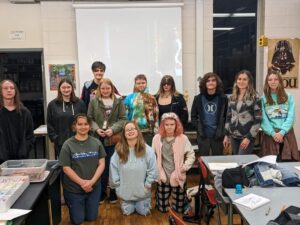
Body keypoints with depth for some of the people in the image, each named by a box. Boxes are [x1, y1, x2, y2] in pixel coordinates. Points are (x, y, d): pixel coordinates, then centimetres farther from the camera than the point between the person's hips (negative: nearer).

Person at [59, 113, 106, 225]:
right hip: (74, 188, -2)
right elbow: (66, 168, -11)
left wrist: (92, 181, -16)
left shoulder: (96, 143, -3)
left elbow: (101, 164, -3)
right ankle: (70, 204, 38)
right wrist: (82, 183, -18)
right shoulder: (68, 144, -11)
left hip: (94, 187, 2)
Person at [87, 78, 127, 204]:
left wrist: (113, 129, -15)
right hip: (98, 138, 1)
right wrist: (96, 129, -13)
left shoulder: (118, 101, 1)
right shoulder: (94, 101, 2)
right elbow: (90, 118, 3)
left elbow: (123, 119, -2)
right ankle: (101, 192, 25)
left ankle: (114, 192, 22)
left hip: (114, 139, 0)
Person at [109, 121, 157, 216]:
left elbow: (152, 170, -9)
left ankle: (143, 203, 44)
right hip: (125, 191, 1)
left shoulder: (147, 150, -15)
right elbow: (113, 169, -6)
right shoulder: (119, 150, -12)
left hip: (142, 191, -1)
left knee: (143, 212, 11)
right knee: (127, 212, 14)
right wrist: (117, 185, -3)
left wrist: (147, 185, -9)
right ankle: (128, 205, 47)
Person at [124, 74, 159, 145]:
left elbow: (155, 115, 5)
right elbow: (125, 114, 4)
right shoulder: (129, 98, 3)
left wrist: (156, 131, 1)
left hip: (148, 131, 1)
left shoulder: (151, 98, 5)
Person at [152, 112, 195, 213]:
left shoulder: (183, 138, -9)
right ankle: (158, 195, 43)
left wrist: (185, 167, -15)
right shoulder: (157, 138, -5)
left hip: (178, 177, -1)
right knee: (163, 208, 11)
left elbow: (191, 155, -2)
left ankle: (185, 198, 41)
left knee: (179, 208, 9)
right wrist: (155, 171, -6)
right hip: (163, 177, 1)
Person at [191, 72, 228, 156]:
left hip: (218, 136, 0)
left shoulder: (223, 98, 1)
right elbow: (193, 116, 7)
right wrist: (198, 128, -3)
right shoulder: (198, 98, 3)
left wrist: (223, 130, -4)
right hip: (203, 136, 1)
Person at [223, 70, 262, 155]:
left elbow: (257, 120, -10)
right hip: (234, 137, 5)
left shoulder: (254, 98, -7)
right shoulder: (232, 98, 8)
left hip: (247, 137, -5)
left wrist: (249, 137, -15)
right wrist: (226, 135, 9)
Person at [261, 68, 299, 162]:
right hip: (270, 135, -1)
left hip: (286, 134, 1)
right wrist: (273, 133, -14)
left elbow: (291, 117, 0)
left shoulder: (288, 97, 9)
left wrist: (282, 132, -12)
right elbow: (263, 119, -3)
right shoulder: (263, 99, 5)